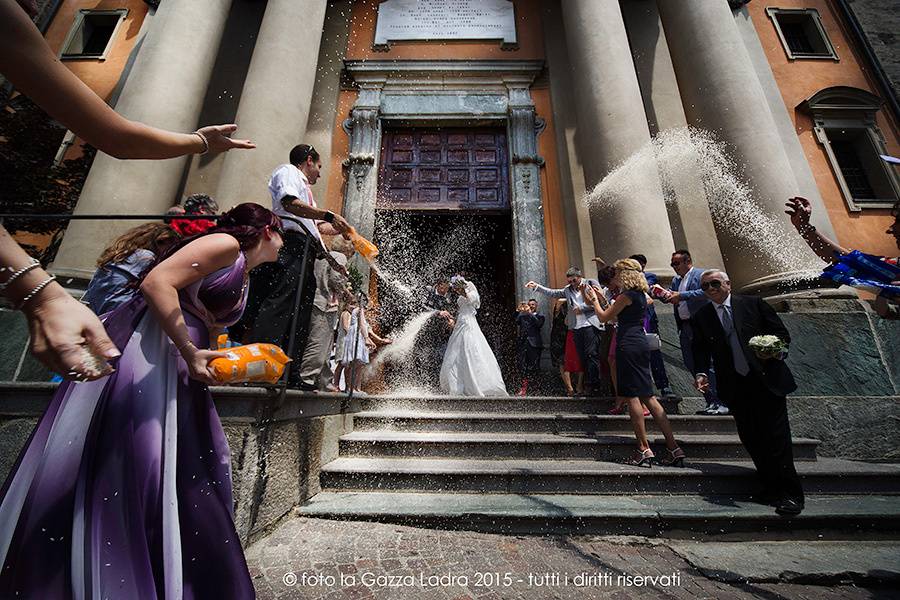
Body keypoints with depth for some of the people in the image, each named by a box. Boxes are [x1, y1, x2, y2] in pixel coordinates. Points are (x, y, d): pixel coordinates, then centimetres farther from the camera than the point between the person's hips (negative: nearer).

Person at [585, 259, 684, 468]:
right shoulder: (640, 295, 17)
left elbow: (604, 317, -6)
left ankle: (645, 449, 1)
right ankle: (674, 449, 12)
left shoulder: (627, 295, -11)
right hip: (641, 344, 9)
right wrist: (601, 298, 30)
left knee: (632, 397, -4)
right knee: (648, 396, 11)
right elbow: (617, 316, 25)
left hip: (628, 346, -9)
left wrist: (594, 300, 10)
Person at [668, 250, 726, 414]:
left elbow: (705, 292, -20)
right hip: (684, 327, 8)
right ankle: (711, 402, 20)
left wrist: (682, 295, -22)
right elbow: (670, 296, 17)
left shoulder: (700, 274, -4)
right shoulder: (676, 280, 20)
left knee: (706, 363, -8)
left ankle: (722, 403, 1)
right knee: (691, 365, 10)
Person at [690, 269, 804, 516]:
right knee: (750, 439, 5)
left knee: (776, 437, -2)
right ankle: (771, 489, 20)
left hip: (767, 379, -2)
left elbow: (782, 333, 4)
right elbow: (700, 350, 6)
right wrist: (700, 373, -10)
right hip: (735, 386, 2)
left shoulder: (753, 303, 2)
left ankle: (791, 494, 10)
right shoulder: (701, 317, 6)